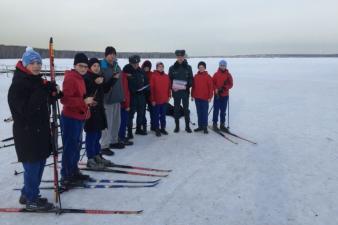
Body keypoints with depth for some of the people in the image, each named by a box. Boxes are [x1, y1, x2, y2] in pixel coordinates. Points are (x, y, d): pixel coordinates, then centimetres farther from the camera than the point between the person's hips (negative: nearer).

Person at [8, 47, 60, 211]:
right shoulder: (18, 84, -16)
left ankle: (27, 194, 33)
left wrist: (53, 93, 0)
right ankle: (32, 200, 14)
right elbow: (25, 108, -25)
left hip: (41, 129, 9)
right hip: (26, 131, -9)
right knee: (32, 165, -1)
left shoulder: (37, 81, 11)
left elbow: (46, 102, 20)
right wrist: (43, 91, -27)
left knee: (39, 162, 17)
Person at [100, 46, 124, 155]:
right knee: (107, 123, -5)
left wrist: (122, 95, 17)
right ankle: (104, 146, 3)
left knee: (116, 121, 15)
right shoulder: (102, 67, -11)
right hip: (107, 98, -8)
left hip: (117, 98, 8)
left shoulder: (116, 66, 13)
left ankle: (114, 141, 30)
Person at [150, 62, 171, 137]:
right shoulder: (154, 76, -8)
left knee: (163, 115, 13)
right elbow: (151, 88, -9)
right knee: (156, 115, 4)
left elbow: (169, 87, 14)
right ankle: (157, 129, 12)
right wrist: (152, 99, -11)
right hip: (156, 100, -5)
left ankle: (163, 128, 23)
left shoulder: (166, 76, 7)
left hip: (165, 99, 5)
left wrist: (169, 96, 8)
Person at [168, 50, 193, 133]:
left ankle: (187, 126, 14)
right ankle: (177, 126, 16)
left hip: (185, 91, 0)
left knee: (186, 109, 5)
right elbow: (170, 79, 3)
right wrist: (173, 87, -12)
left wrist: (187, 86, -14)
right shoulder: (172, 68, 2)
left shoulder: (188, 67, 3)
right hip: (176, 91, 0)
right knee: (176, 109, 7)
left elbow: (191, 79, 1)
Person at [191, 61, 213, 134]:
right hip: (197, 98, 4)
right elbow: (193, 87, 11)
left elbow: (211, 87, -5)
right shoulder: (195, 77, 7)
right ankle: (200, 126, 19)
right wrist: (192, 95, 8)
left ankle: (205, 127, 8)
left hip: (205, 98, -4)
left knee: (205, 113, 1)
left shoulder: (208, 77, -4)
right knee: (199, 113, 11)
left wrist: (210, 97, -8)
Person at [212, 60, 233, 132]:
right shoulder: (216, 74, 1)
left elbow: (231, 84, 3)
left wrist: (224, 88, -13)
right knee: (216, 110, -1)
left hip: (225, 95, 2)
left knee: (223, 111, 7)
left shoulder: (228, 75, 5)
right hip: (217, 95, -2)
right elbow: (212, 83, -1)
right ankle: (214, 124, 8)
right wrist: (216, 89, -16)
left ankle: (222, 125, 14)